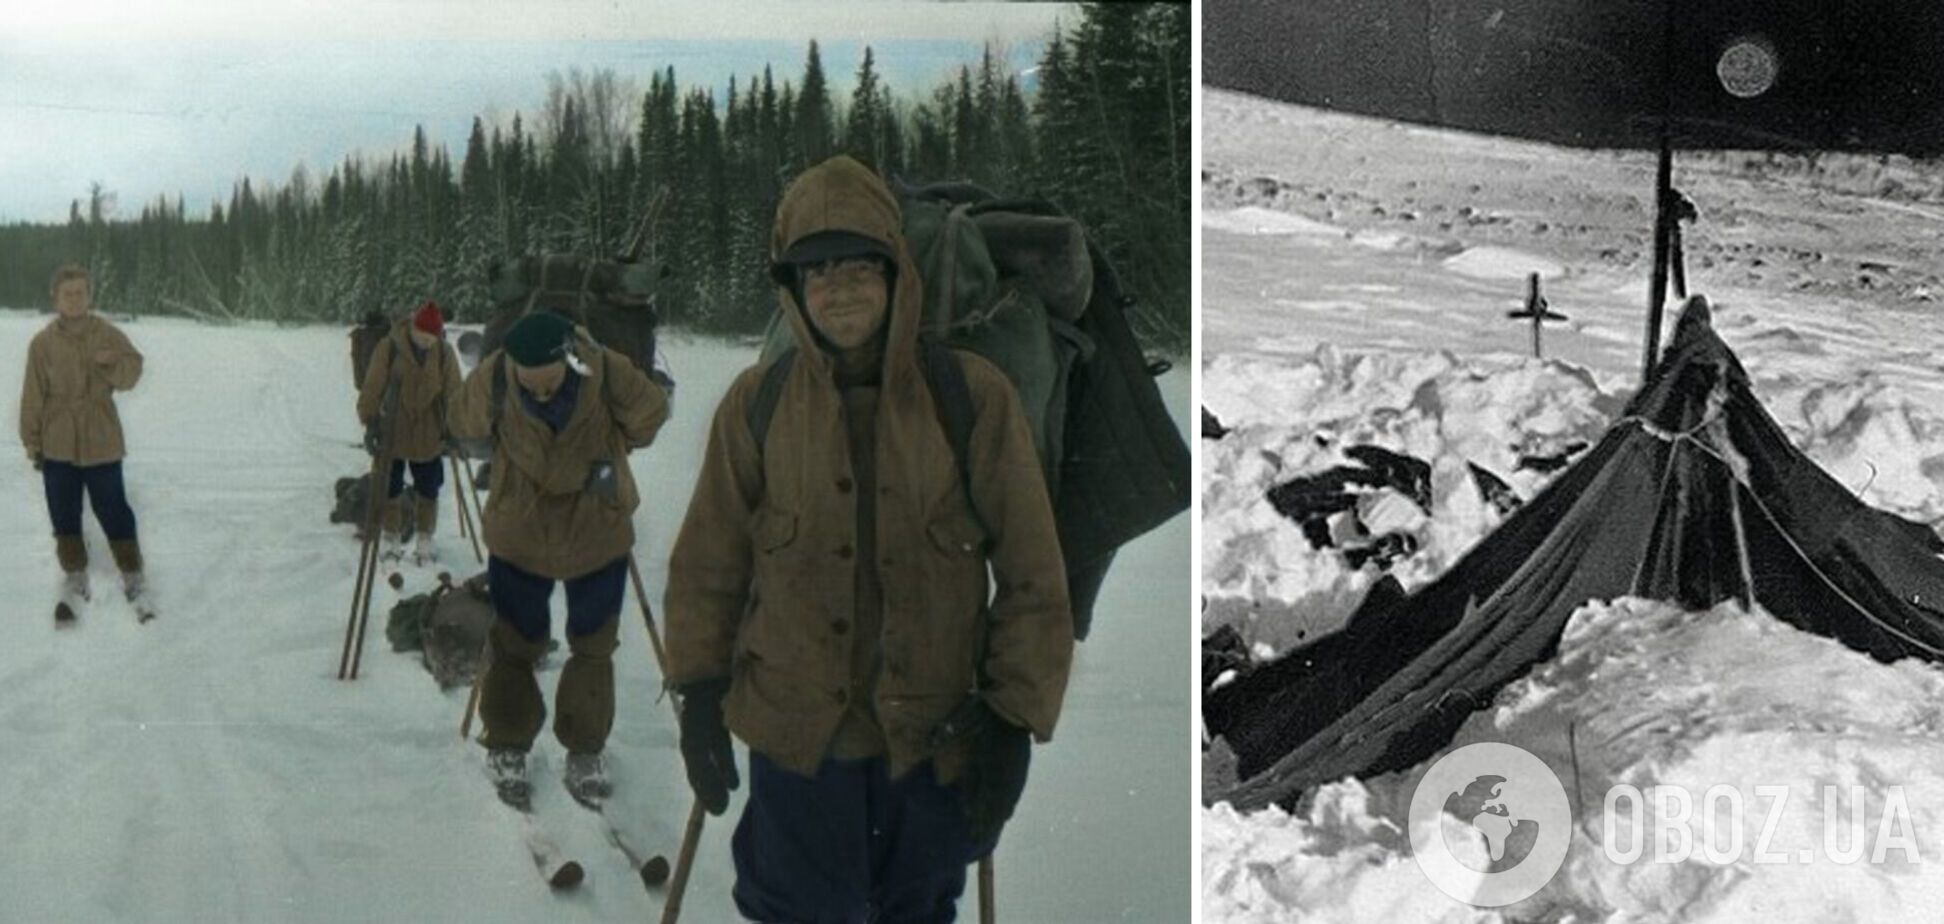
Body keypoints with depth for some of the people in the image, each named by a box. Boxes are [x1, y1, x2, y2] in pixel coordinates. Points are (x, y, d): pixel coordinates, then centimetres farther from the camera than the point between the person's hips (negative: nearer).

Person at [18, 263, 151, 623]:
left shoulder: (108, 334, -4)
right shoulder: (43, 342, -3)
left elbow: (131, 375, -4)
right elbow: (33, 396, 0)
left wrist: (112, 363, -27)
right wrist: (31, 440, 1)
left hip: (101, 441, -1)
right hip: (57, 444, 1)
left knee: (114, 512, 3)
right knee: (65, 516, 9)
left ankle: (133, 579, 13)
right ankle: (75, 580, 23)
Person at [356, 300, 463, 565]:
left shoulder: (445, 353, -5)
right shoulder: (389, 348, -12)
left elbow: (452, 392, 1)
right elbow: (373, 387, -10)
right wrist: (370, 422, -13)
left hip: (429, 436, 2)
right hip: (392, 434, -1)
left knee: (428, 491, 10)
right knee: (390, 489, 9)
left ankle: (424, 540, 25)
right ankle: (392, 540, 25)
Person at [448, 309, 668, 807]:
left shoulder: (608, 373, -25)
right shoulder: (491, 379, -23)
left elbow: (649, 416, -2)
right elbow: (466, 428, 1)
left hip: (598, 535, 0)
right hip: (518, 536, 0)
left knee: (593, 648, 12)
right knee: (513, 644, 12)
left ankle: (585, 751, 28)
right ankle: (507, 747, 30)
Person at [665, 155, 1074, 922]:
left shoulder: (974, 397, -9)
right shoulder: (757, 403, -5)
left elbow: (1032, 577, -4)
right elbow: (708, 566, 5)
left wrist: (1013, 722, -5)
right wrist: (700, 699, 4)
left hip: (937, 735, 0)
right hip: (798, 735, 0)